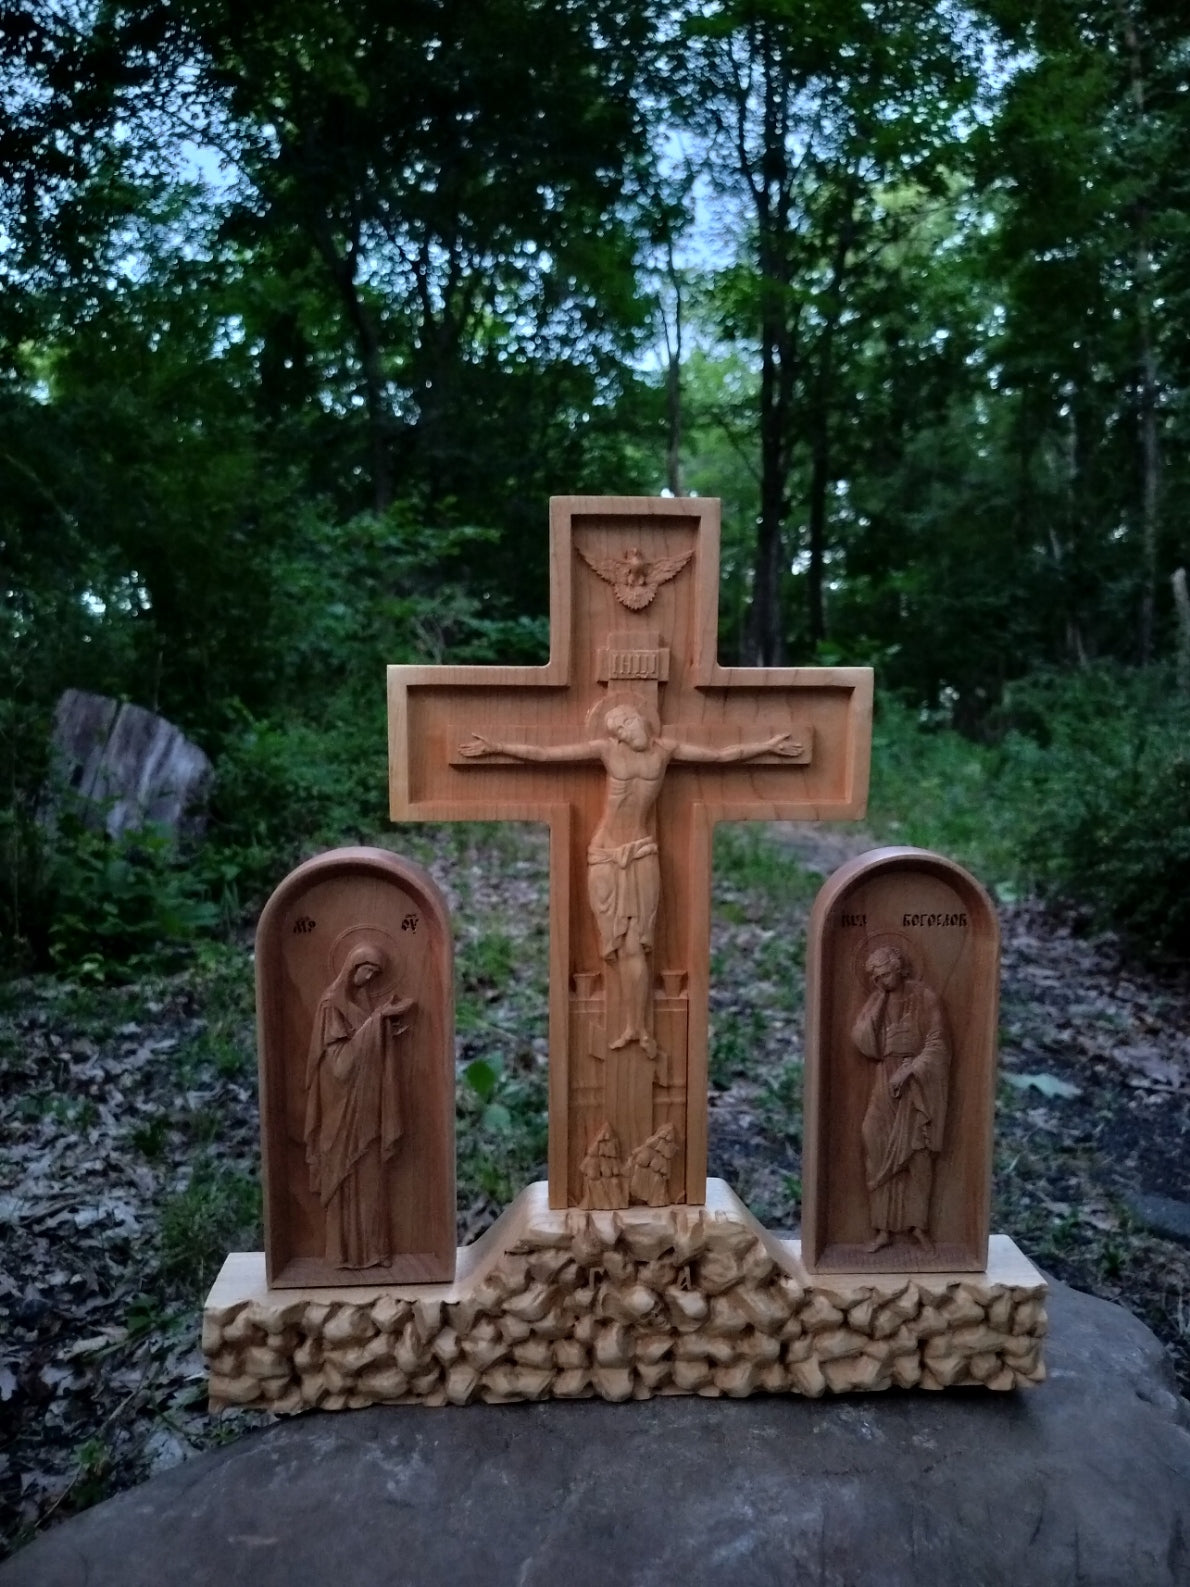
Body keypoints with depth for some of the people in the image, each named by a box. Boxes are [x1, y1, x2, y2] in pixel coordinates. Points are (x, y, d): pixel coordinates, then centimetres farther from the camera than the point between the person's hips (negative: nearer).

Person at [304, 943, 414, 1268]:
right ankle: (346, 1250, 9)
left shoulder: (369, 1001, 10)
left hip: (368, 1105, 6)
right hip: (342, 1106, -6)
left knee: (371, 1177, 8)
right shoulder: (332, 1002, -9)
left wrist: (387, 1032, -6)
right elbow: (340, 1054, -16)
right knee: (344, 1177, 1)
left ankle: (372, 1248, 15)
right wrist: (375, 1022, -18)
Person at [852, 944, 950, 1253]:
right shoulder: (875, 1003, 6)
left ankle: (918, 1225, 13)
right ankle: (883, 1229, 4)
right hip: (887, 1083, 4)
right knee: (881, 1153, -1)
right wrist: (877, 1006, -11)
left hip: (920, 1085, -3)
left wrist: (907, 1071, -19)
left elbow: (937, 1045, -10)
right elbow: (863, 1043, -4)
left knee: (918, 1154, 0)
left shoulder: (924, 998, -6)